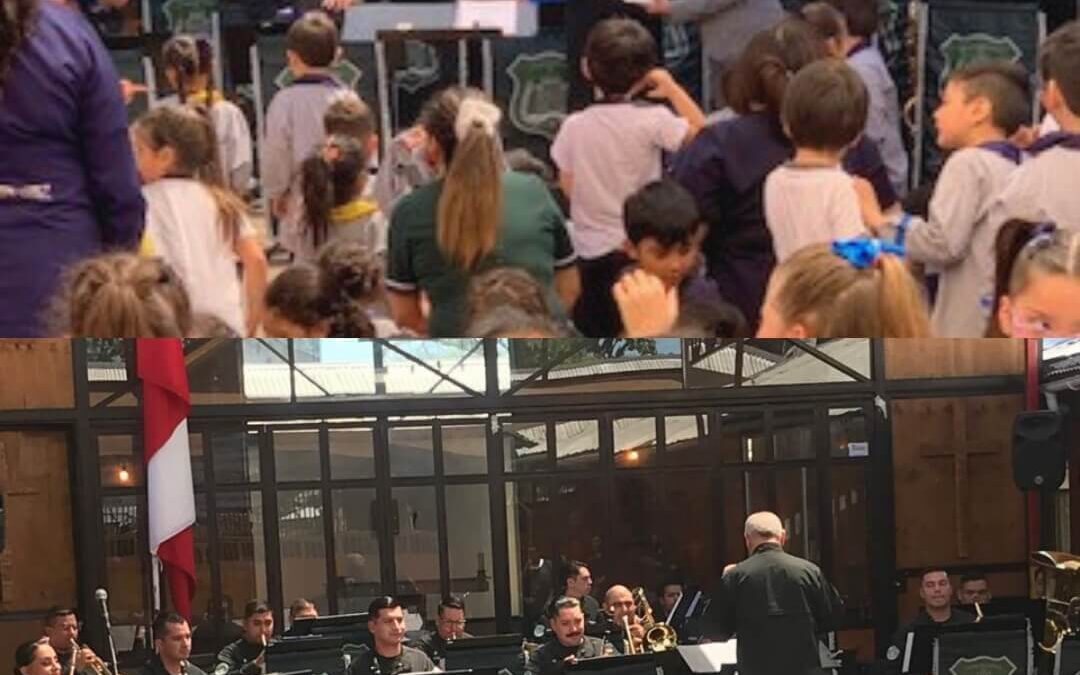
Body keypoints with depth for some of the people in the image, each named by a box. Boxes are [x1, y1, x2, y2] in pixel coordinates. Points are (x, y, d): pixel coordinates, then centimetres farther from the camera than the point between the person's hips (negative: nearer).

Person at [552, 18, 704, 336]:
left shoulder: (573, 126, -5)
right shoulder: (652, 120, -16)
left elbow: (568, 188, 2)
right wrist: (670, 87, -4)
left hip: (591, 252, 3)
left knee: (593, 338, 12)